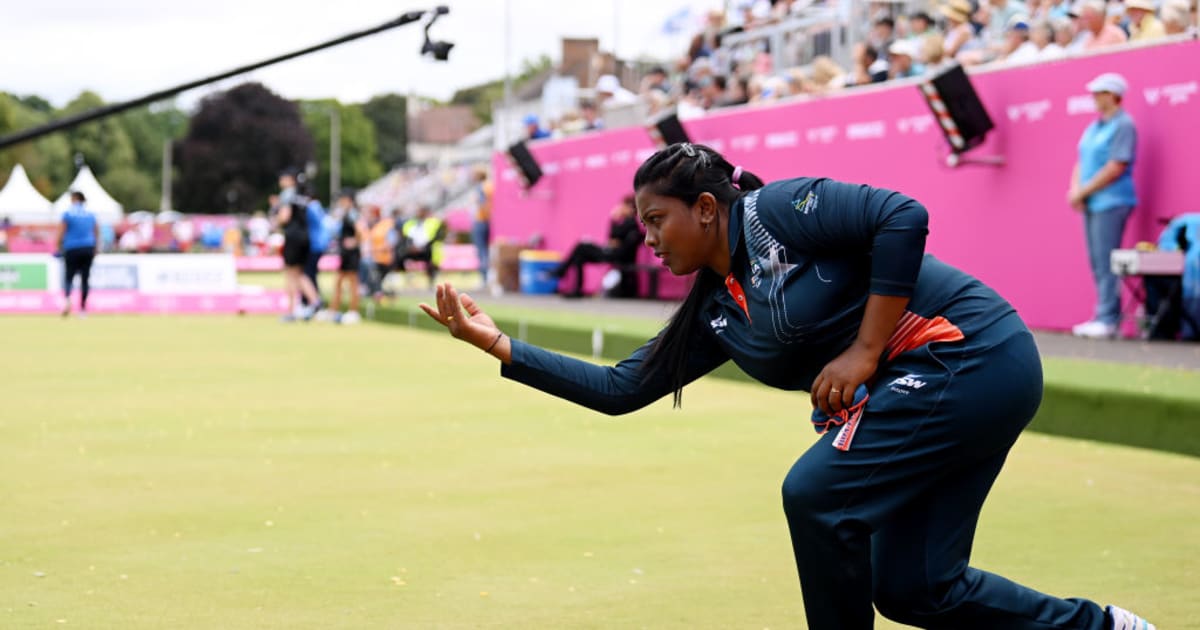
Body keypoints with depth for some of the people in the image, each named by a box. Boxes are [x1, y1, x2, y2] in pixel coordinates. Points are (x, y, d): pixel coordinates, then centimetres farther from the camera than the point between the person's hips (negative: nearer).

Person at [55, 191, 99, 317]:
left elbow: (60, 234, -4)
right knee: (85, 278, 7)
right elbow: (97, 235, 11)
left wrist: (58, 248, 5)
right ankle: (83, 308, 5)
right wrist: (94, 251, 19)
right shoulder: (91, 214, 9)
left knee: (68, 277, 2)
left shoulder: (68, 214, -2)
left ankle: (67, 298, -27)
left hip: (72, 249, -3)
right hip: (88, 249, 3)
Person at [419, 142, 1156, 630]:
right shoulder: (715, 313, 12)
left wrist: (865, 349, -19)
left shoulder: (778, 210, -11)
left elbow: (903, 217, -21)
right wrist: (501, 345, 9)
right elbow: (621, 387, 13)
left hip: (971, 355, -9)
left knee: (817, 494, -14)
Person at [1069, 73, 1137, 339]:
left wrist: (1083, 191, -13)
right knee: (1097, 261, 8)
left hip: (1111, 202, -9)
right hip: (1091, 204, 9)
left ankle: (1108, 319, -10)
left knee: (1106, 261, -11)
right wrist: (1075, 189, 0)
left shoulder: (1123, 125, -9)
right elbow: (1082, 162, 19)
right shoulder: (1093, 127, 17)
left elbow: (1116, 167, -16)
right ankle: (1103, 317, 12)